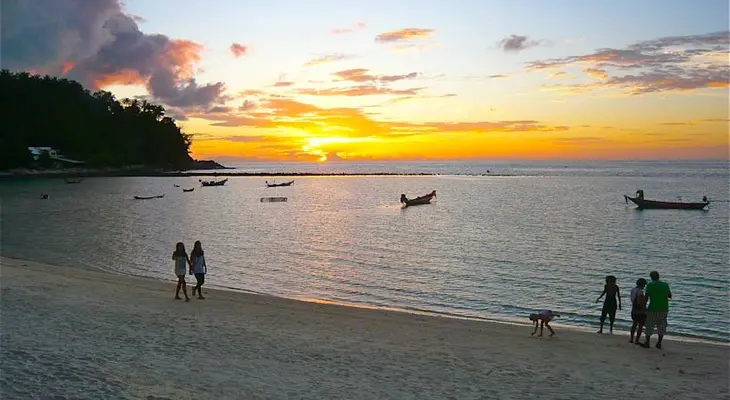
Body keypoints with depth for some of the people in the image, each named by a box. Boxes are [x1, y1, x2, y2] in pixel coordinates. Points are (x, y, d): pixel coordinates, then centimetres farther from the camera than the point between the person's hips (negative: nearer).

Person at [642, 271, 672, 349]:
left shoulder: (650, 285, -7)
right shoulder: (665, 284, 6)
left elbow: (646, 296, -14)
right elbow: (670, 296, 14)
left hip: (653, 308, -4)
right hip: (664, 308, 4)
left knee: (649, 325, 6)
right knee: (661, 326, 11)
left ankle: (647, 342, 7)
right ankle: (659, 343, 10)